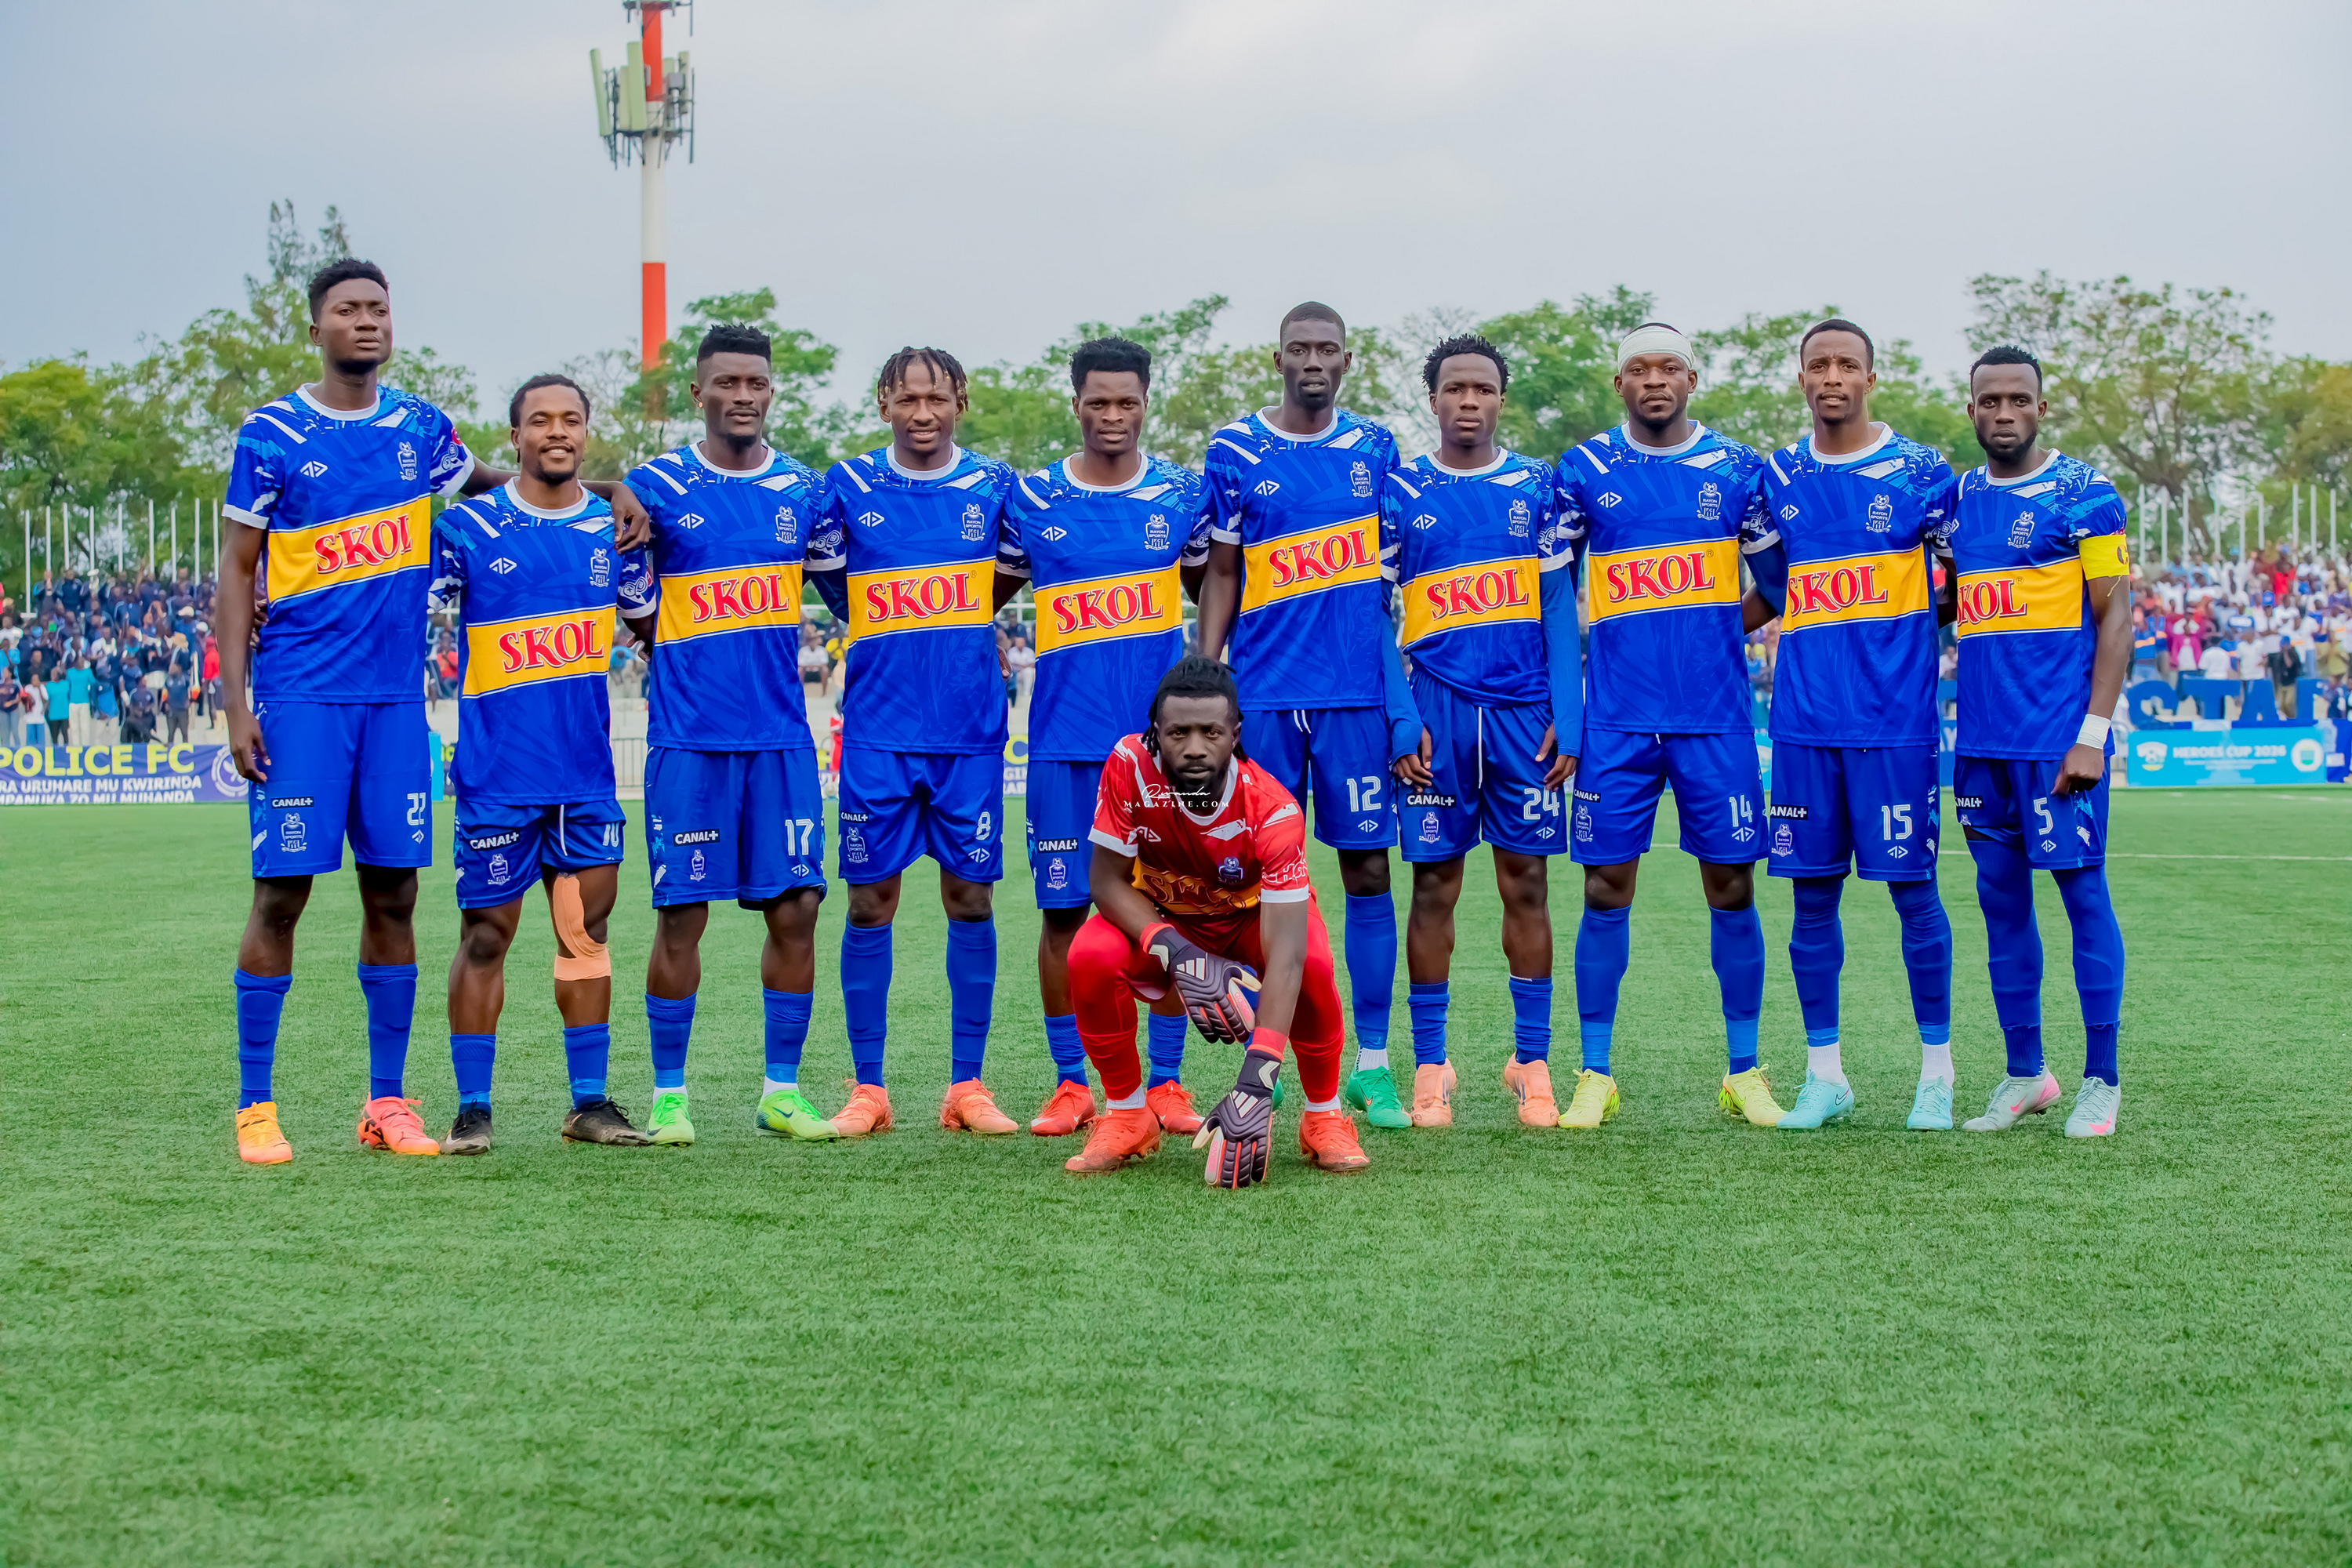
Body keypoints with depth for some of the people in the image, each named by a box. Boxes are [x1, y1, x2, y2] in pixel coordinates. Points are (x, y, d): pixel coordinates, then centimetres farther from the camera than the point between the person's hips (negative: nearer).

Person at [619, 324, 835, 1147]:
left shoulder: (802, 489, 9)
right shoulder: (656, 486, 0)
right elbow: (628, 596, 7)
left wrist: (758, 651, 12)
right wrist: (684, 656, 6)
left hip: (782, 735, 3)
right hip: (689, 736, -3)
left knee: (795, 908, 0)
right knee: (681, 914, -2)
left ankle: (783, 1091, 11)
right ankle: (668, 1095, 8)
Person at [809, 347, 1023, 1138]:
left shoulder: (993, 487, 4)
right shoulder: (849, 487, 3)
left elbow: (1016, 576, 16)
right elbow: (832, 584, 12)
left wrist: (956, 632, 8)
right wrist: (913, 638, 7)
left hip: (970, 731, 1)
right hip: (878, 732, -1)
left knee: (970, 896, 2)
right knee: (871, 901, 0)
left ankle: (968, 1086, 10)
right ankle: (867, 1088, 8)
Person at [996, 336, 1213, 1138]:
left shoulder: (1183, 494, 5)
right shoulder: (1032, 500, 4)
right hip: (1064, 738, 0)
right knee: (1065, 909, 1)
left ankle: (1166, 1081, 10)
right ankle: (1070, 1084, 10)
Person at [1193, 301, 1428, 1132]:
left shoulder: (1375, 450, 8)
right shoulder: (1235, 452, 4)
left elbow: (1393, 573, 11)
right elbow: (1220, 573, 7)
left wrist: (1406, 702, 7)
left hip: (1359, 691, 1)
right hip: (1263, 694, -1)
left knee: (1368, 868, 1)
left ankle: (1372, 1065, 6)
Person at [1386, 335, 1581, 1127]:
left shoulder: (1536, 488, 7)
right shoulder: (1399, 492, 5)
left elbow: (1559, 607, 7)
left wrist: (1568, 718, -2)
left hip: (1525, 711, 1)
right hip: (1436, 711, -1)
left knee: (1526, 886, 3)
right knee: (1434, 887, 2)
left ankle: (1532, 1063, 10)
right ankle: (1430, 1066, 9)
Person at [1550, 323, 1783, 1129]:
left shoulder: (1737, 470, 6)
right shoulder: (1583, 471, 5)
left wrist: (1708, 636, 3)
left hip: (1716, 719, 0)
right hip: (1616, 720, 0)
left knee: (1731, 887, 2)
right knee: (1606, 889, 0)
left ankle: (1744, 1072, 13)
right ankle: (1595, 1075, 8)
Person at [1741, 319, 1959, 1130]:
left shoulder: (1921, 472, -1)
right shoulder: (1776, 479, 9)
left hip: (1895, 720, -3)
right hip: (1804, 721, 3)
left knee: (1912, 887, 0)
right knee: (1812, 892, 5)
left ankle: (1937, 1071, 11)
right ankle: (1824, 1075, 14)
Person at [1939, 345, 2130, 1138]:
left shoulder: (2083, 495, -5)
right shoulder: (1957, 500, 13)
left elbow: (2115, 616, -7)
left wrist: (2092, 733, -13)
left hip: (2059, 735, -6)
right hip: (1982, 737, 6)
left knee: (2082, 888, -3)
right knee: (2001, 898, 9)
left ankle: (2101, 1080, 4)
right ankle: (2024, 1074, 18)